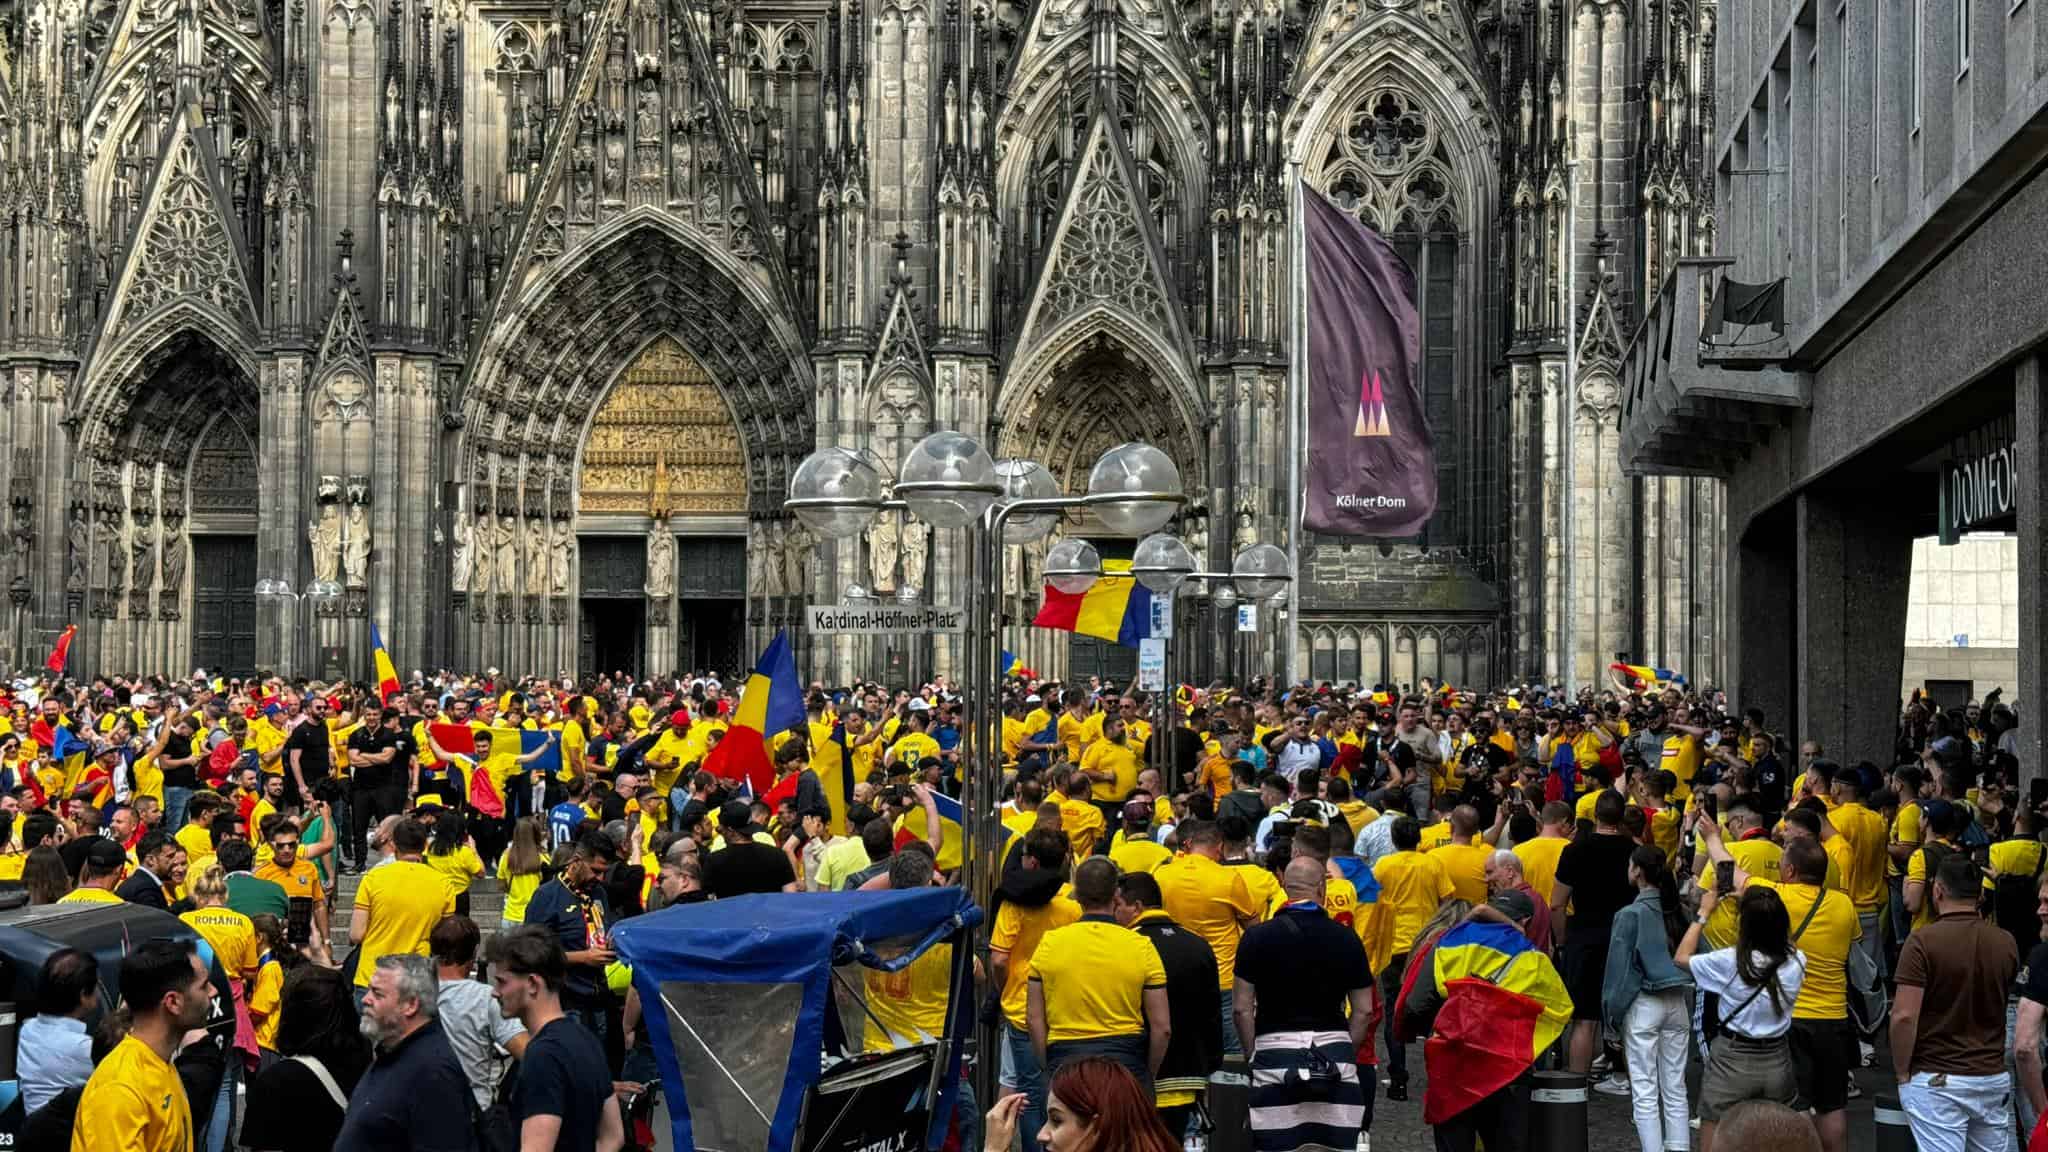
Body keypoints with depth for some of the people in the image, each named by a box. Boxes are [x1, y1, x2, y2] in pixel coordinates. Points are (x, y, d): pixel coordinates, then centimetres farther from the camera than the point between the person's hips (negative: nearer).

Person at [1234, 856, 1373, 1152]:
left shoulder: (1257, 937, -2)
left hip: (1275, 1049, -2)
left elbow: (1243, 1009, -2)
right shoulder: (1346, 938, 3)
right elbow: (1364, 1010, 7)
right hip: (1335, 1053, 2)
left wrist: (1252, 1055, 9)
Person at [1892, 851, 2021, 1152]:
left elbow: (1904, 1016, -18)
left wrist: (1902, 1073, -6)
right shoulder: (2006, 942, 1)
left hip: (1936, 1081, -5)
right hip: (1994, 1079, 5)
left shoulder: (1922, 941, -14)